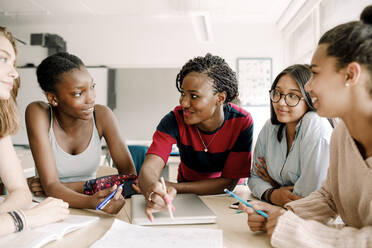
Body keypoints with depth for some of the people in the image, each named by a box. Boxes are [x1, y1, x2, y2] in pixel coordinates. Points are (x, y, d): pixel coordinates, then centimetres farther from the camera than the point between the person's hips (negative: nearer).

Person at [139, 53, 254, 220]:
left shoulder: (242, 123, -22)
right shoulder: (175, 119, -21)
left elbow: (229, 182, -20)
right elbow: (149, 168, -30)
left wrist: (175, 188, -32)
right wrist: (153, 192, -55)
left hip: (226, 198, -1)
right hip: (187, 195, 2)